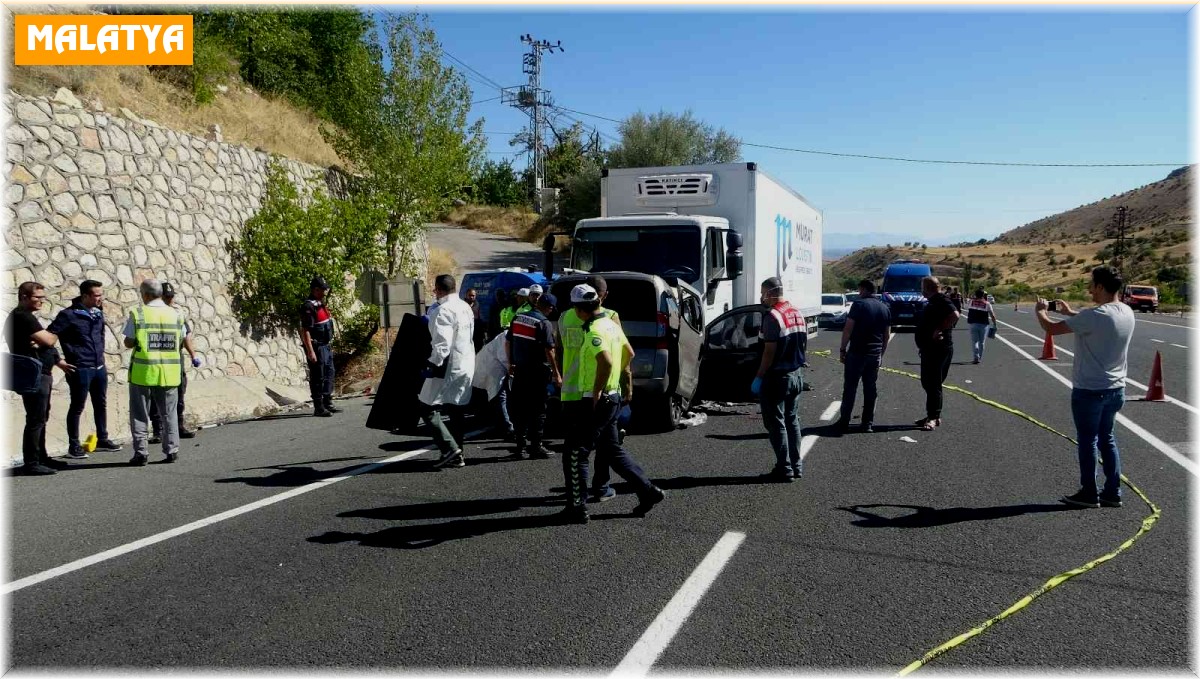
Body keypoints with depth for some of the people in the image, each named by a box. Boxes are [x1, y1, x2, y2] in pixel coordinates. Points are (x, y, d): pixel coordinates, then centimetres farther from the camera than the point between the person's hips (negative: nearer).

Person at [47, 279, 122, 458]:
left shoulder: (98, 313, 8)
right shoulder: (69, 315, -12)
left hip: (99, 368, 7)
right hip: (80, 369, -7)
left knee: (101, 404, 15)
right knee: (77, 407, 2)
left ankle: (102, 440, 27)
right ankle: (73, 446, 11)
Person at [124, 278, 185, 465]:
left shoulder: (137, 314, -7)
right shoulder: (175, 314, 3)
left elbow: (129, 342, -4)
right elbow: (180, 342, 6)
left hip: (142, 371, -3)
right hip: (169, 372, 3)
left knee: (140, 415, 7)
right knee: (169, 413, 13)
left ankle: (140, 453, 6)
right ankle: (172, 451, 14)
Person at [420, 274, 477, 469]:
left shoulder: (443, 311, -16)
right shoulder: (465, 307, 12)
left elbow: (442, 343, -23)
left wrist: (433, 364, -18)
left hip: (448, 367, -9)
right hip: (466, 365, 9)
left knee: (429, 409, -3)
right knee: (454, 409, 15)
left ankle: (450, 448, -11)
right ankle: (456, 455, 19)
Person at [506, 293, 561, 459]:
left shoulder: (518, 318, 7)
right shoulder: (544, 323, -12)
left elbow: (508, 343, 13)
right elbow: (549, 351, -15)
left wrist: (511, 363, 23)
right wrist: (556, 374, -9)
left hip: (519, 370, 6)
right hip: (538, 372, -6)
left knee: (520, 409, 11)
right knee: (538, 410, 3)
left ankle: (520, 447, 13)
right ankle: (536, 446, 5)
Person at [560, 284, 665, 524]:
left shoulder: (594, 331, -19)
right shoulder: (611, 324, 10)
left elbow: (606, 362, -34)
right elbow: (629, 353, 23)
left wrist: (596, 392, -24)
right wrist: (627, 381, 33)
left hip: (597, 401, -10)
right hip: (613, 398, 10)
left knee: (575, 455, 0)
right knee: (612, 451, 19)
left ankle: (576, 508, 5)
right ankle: (648, 492, 21)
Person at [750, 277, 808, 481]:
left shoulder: (772, 317, -18)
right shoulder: (798, 314, 10)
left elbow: (769, 352, -22)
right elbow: (804, 344, 15)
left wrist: (758, 378, -16)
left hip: (777, 378, -9)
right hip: (796, 376, 9)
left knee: (776, 423, 0)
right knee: (792, 420, 16)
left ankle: (784, 468, 2)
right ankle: (796, 465, 21)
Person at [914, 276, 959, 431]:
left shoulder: (941, 300, -14)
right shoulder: (933, 302, 18)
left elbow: (954, 315, -30)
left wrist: (939, 330, -25)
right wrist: (922, 345, 18)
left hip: (938, 349, -11)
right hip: (929, 349, 11)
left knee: (933, 384, -8)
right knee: (927, 383, 14)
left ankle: (934, 417, -5)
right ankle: (932, 415, 21)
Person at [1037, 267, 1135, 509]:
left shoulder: (1094, 315, -23)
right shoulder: (1127, 312, 2)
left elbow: (1051, 328, -17)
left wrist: (1040, 310, 3)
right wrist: (1071, 313, 24)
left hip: (1089, 390, -7)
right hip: (1116, 388, 7)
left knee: (1087, 441, 6)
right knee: (1107, 438, 18)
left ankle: (1089, 494, 15)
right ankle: (1113, 493, 22)